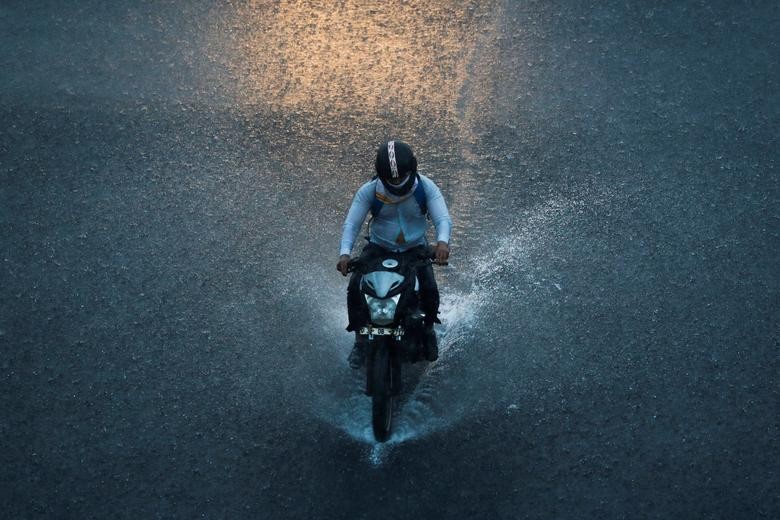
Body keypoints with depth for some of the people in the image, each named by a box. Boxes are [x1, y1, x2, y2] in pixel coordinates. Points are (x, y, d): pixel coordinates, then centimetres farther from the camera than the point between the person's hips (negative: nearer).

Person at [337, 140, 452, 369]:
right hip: (378, 247, 1)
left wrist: (442, 241, -45)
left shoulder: (426, 187, -12)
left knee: (429, 289, -24)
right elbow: (351, 223, -16)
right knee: (355, 288, -22)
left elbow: (443, 218, -21)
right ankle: (361, 339, -3)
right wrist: (345, 253, -35)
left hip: (416, 248, 0)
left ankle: (428, 329, 8)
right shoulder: (369, 191, -12)